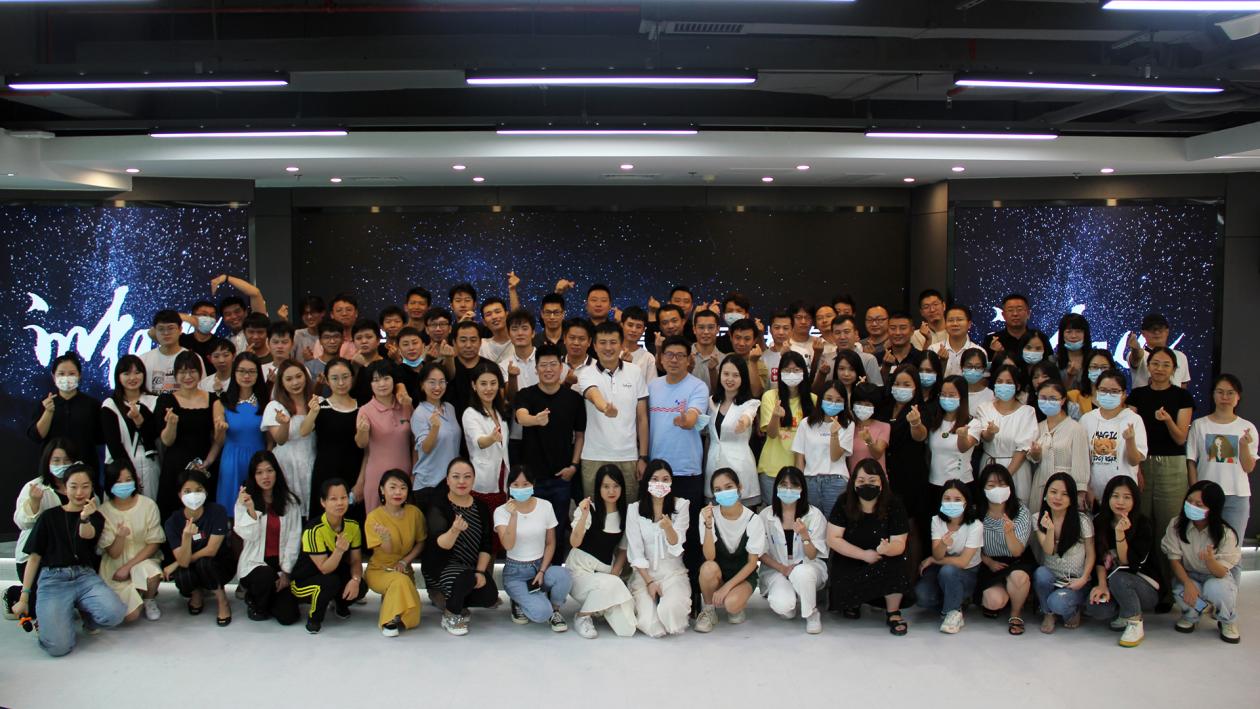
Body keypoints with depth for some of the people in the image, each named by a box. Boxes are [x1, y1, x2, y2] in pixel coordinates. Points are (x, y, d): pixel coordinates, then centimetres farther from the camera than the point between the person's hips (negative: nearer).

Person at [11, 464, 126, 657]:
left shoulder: (95, 517, 14)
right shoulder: (49, 517, 11)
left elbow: (87, 534, -10)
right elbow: (34, 557, 10)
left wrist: (85, 518, -35)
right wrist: (24, 597, 3)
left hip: (85, 576, 2)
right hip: (53, 579, -2)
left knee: (115, 614, -29)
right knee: (58, 646, -24)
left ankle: (85, 611, 7)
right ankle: (50, 618, 12)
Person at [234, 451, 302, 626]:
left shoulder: (290, 501, 1)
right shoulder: (245, 500, -2)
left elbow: (294, 538, 0)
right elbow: (249, 536, -12)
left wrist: (286, 572, -7)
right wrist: (250, 509, -27)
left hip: (281, 563, 1)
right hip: (254, 562, -1)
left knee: (288, 616, -14)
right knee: (267, 576, -37)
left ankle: (270, 599, 23)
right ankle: (254, 601, -1)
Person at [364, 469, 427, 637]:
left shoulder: (414, 513, -7)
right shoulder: (374, 516, -16)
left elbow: (420, 543, 4)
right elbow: (387, 550, -19)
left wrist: (405, 561, -11)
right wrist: (386, 537, -41)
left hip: (404, 570, 4)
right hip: (379, 570, -3)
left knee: (412, 620, -11)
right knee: (400, 580, -37)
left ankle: (389, 600, 20)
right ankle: (389, 620, -15)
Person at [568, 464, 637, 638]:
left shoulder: (625, 514, 5)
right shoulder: (588, 509, -10)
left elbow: (623, 550, 10)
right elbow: (574, 543, -22)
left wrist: (613, 575, -6)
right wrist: (584, 515, -35)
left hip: (606, 573, 4)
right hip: (580, 570, -4)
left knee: (627, 627, -17)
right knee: (609, 584, -37)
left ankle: (600, 608, 14)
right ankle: (583, 616, -9)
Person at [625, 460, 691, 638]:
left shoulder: (681, 505, -1)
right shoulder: (634, 509, -1)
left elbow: (676, 547, -10)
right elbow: (635, 552, -1)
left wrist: (668, 527, -31)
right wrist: (649, 582, -11)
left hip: (673, 572, 0)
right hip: (644, 573, 0)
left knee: (670, 610, -32)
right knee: (653, 628, -22)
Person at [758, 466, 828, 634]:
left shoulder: (814, 515, -5)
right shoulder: (766, 515, -4)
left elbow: (812, 556, -4)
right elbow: (762, 553, 2)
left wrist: (804, 536, -24)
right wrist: (782, 569, -14)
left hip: (807, 567, 0)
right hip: (775, 568, 0)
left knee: (801, 573, -38)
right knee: (783, 605, -31)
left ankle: (812, 614, -9)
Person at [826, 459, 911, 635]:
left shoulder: (893, 506, -11)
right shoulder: (844, 504, -11)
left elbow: (899, 544, -16)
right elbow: (832, 539, -14)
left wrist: (886, 549, -41)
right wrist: (864, 554, -23)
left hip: (883, 561, 0)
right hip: (849, 562, 0)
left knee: (893, 565, -33)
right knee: (845, 592, -27)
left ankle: (893, 613, -8)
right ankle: (852, 601, 13)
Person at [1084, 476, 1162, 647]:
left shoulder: (1143, 524, -13)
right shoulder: (1100, 522, -1)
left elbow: (1128, 563, -20)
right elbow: (1100, 560, -1)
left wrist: (1120, 533, -33)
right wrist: (1102, 586, -17)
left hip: (1147, 588, -4)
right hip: (1113, 584, 4)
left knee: (1118, 577, -36)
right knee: (1094, 607, -27)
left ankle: (1135, 623, -13)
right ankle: (1124, 614, 6)